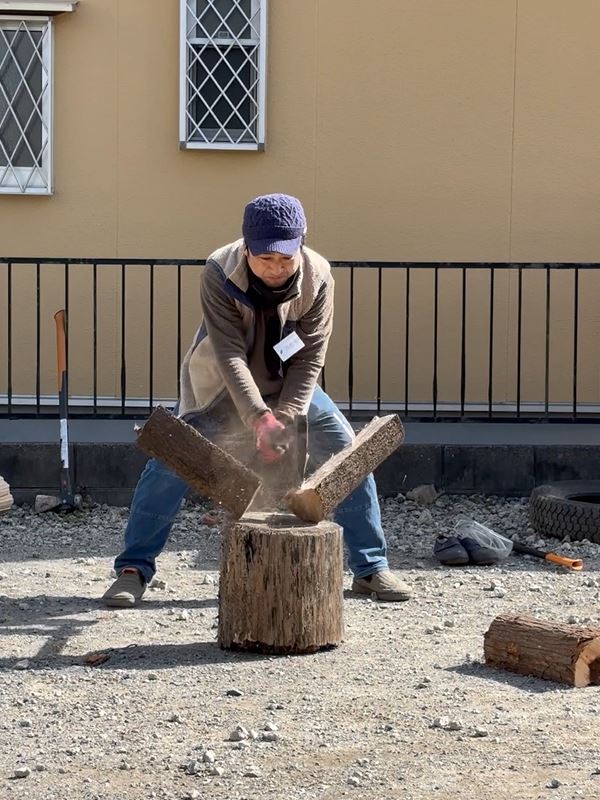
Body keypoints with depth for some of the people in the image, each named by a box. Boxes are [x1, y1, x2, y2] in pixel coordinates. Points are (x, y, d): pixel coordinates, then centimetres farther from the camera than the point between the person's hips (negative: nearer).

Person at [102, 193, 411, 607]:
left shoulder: (318, 276, -24)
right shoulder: (220, 273, -30)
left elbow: (309, 358, -22)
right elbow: (230, 354, -35)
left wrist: (284, 420, -33)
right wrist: (259, 418, -47)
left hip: (289, 385, 2)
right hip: (221, 385, -2)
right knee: (170, 461, -13)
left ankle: (370, 568, 7)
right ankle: (134, 569, -1)